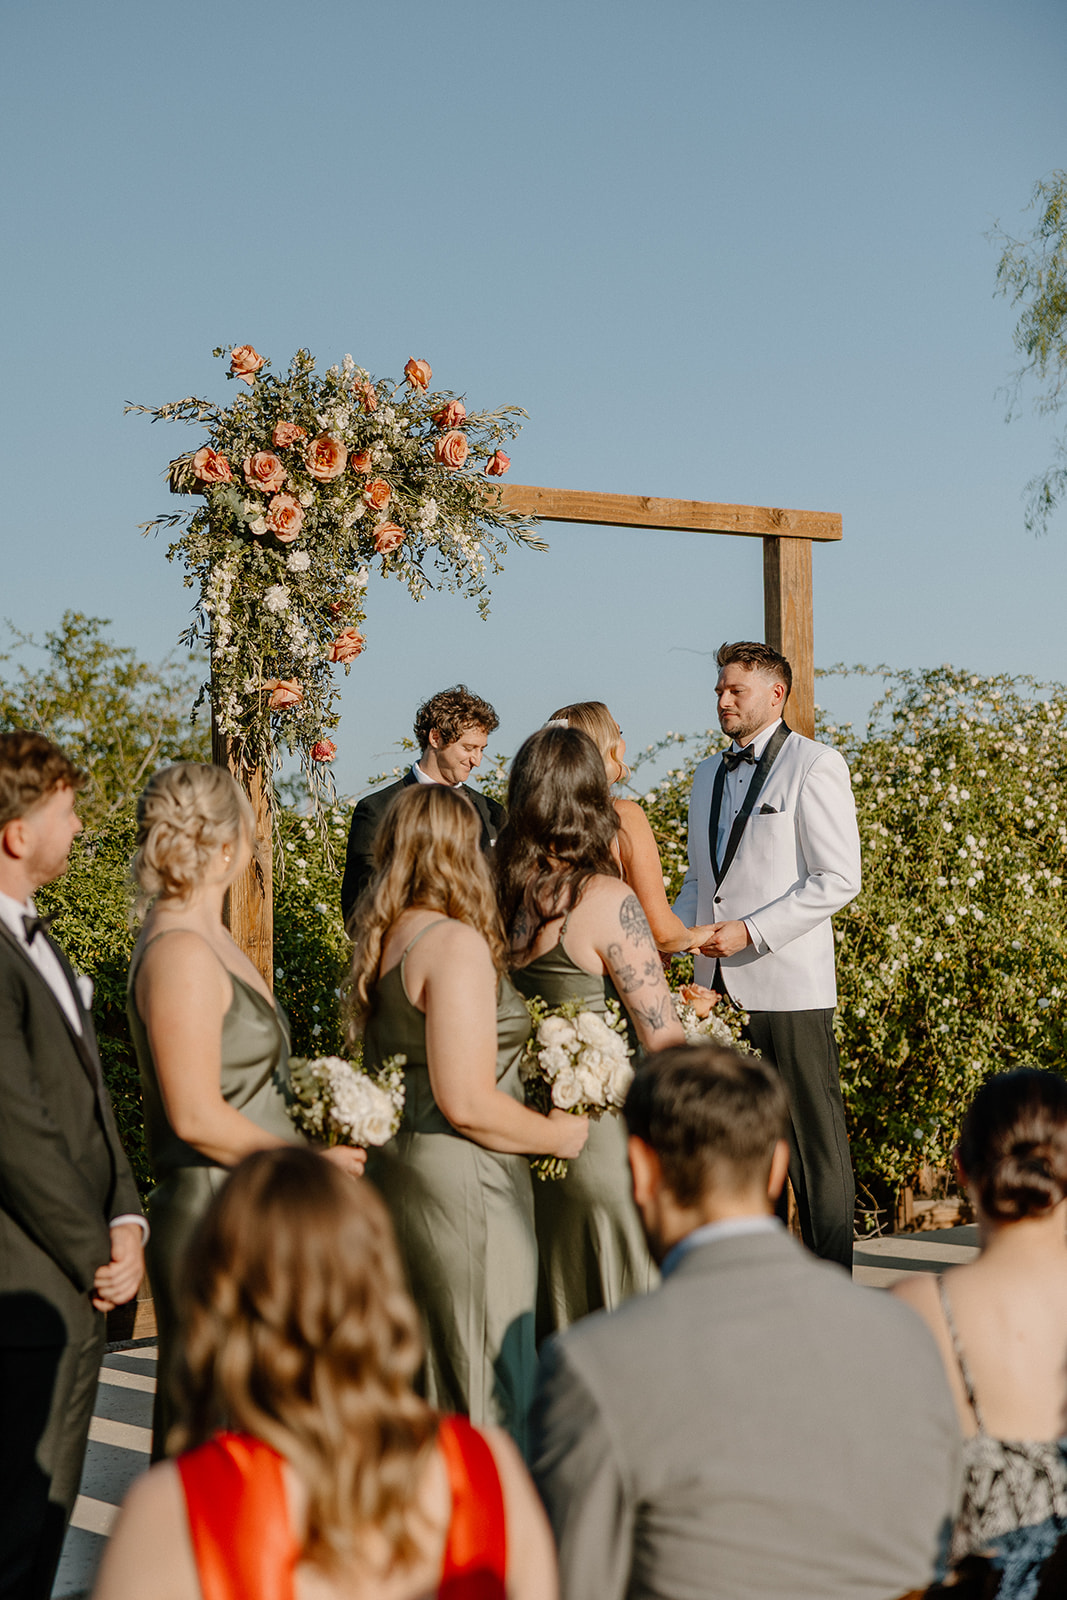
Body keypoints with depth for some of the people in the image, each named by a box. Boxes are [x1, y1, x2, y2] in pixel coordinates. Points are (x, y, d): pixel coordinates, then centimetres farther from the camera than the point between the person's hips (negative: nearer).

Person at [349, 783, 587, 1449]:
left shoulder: (383, 940, 8)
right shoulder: (456, 945, -18)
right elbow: (468, 1105, -23)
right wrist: (556, 1134, -7)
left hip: (397, 1167, 9)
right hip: (460, 1178, -9)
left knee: (419, 1381, 17)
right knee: (484, 1384, -1)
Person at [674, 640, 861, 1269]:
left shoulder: (816, 765, -4)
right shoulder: (708, 774, 18)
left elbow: (839, 879, -10)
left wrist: (751, 930, -15)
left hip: (788, 985, -6)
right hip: (718, 985, 7)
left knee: (813, 1139, -2)